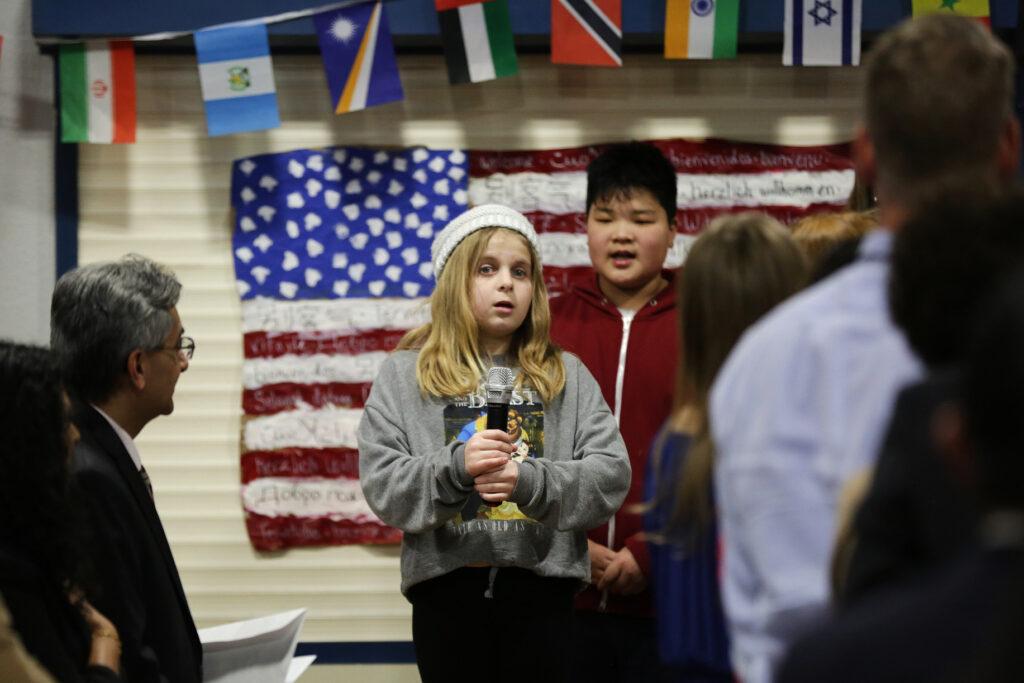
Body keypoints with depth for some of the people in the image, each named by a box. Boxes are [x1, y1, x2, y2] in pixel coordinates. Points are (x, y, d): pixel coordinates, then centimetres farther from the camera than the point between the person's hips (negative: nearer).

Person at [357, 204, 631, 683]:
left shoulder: (565, 377, 9)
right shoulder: (404, 375, 6)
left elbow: (610, 476, -2)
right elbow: (382, 485, -3)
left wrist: (531, 481, -18)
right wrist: (455, 466, -20)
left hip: (541, 587, 1)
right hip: (446, 588, -1)